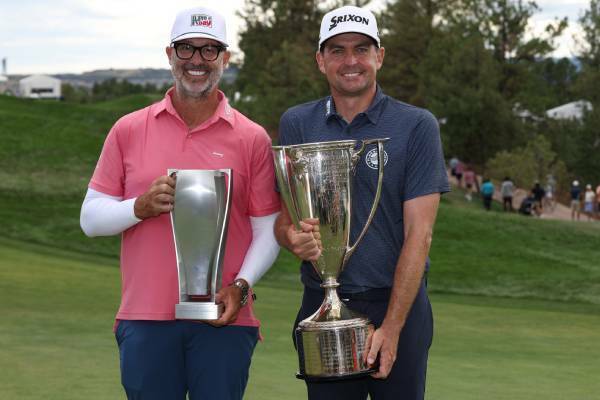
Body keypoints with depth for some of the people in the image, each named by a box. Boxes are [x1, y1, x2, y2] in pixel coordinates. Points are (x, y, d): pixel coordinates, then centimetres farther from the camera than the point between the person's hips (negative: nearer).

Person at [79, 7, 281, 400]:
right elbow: (91, 218, 6)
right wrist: (141, 207, -12)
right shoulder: (128, 131, 7)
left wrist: (241, 286, -11)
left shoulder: (252, 138, 4)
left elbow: (267, 230, 4)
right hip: (145, 320, 1)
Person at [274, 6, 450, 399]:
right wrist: (293, 237, -19)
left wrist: (391, 326, -15)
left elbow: (419, 233, -8)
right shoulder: (297, 124, 6)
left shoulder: (417, 126, -4)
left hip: (400, 305, -2)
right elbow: (282, 218, 7)